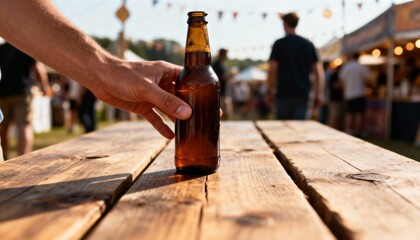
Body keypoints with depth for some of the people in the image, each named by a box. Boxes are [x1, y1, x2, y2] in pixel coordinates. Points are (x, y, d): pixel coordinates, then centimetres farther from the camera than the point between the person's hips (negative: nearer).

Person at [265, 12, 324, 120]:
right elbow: (319, 72, 2)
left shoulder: (279, 44, -4)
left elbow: (272, 70, -10)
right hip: (303, 95, 3)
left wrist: (269, 92, -1)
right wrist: (318, 94, 5)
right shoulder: (309, 44, 7)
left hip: (283, 94, -2)